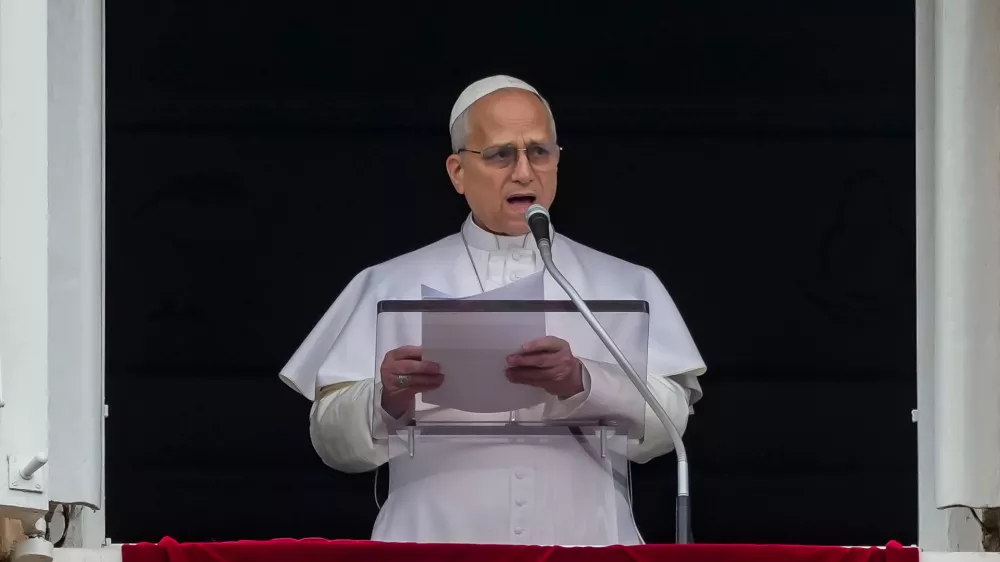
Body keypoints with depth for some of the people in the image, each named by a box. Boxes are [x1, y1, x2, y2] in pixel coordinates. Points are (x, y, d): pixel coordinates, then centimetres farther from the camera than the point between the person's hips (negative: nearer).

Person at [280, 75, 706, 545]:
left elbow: (667, 421, 2)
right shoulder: (392, 286, 13)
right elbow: (333, 439, 6)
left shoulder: (627, 286, 15)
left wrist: (582, 385, -16)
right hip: (438, 546, 0)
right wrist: (387, 402, -14)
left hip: (580, 544, 0)